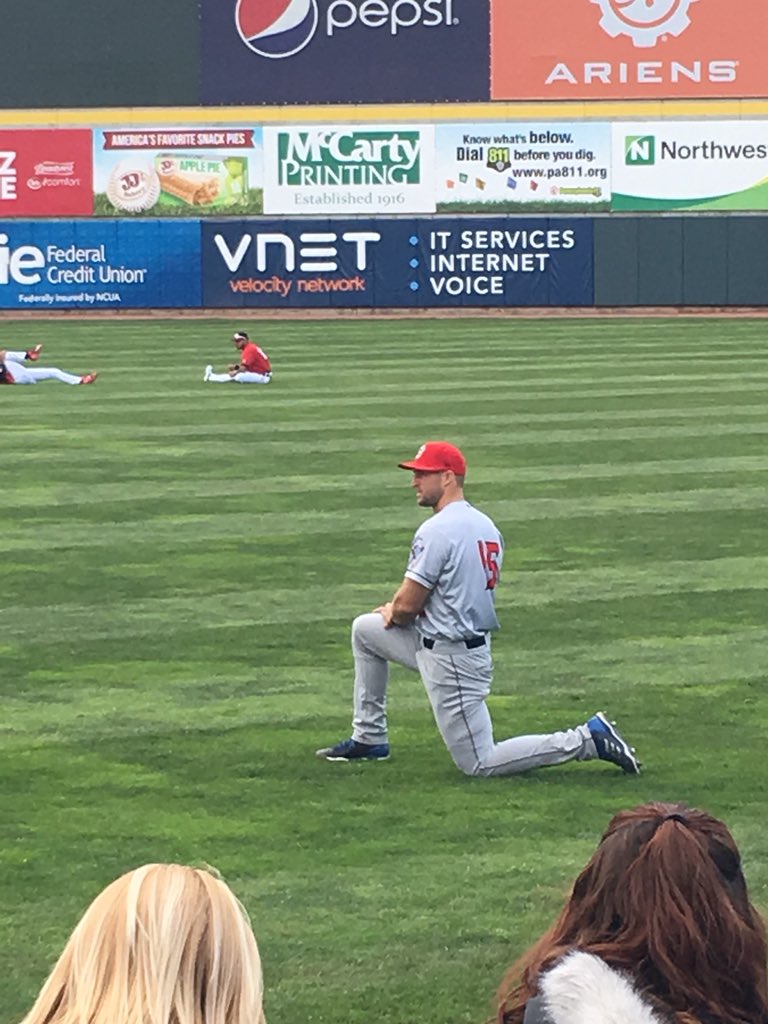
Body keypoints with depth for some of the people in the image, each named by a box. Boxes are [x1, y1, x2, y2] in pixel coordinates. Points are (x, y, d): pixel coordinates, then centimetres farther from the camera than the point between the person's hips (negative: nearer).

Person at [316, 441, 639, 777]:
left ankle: (586, 740, -7)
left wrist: (391, 614, 5)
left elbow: (407, 605, -19)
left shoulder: (436, 530, -21)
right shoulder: (486, 526, 8)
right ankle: (369, 738, 27)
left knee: (478, 764, -2)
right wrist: (397, 610, 14)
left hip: (452, 659, -10)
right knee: (364, 629, 22)